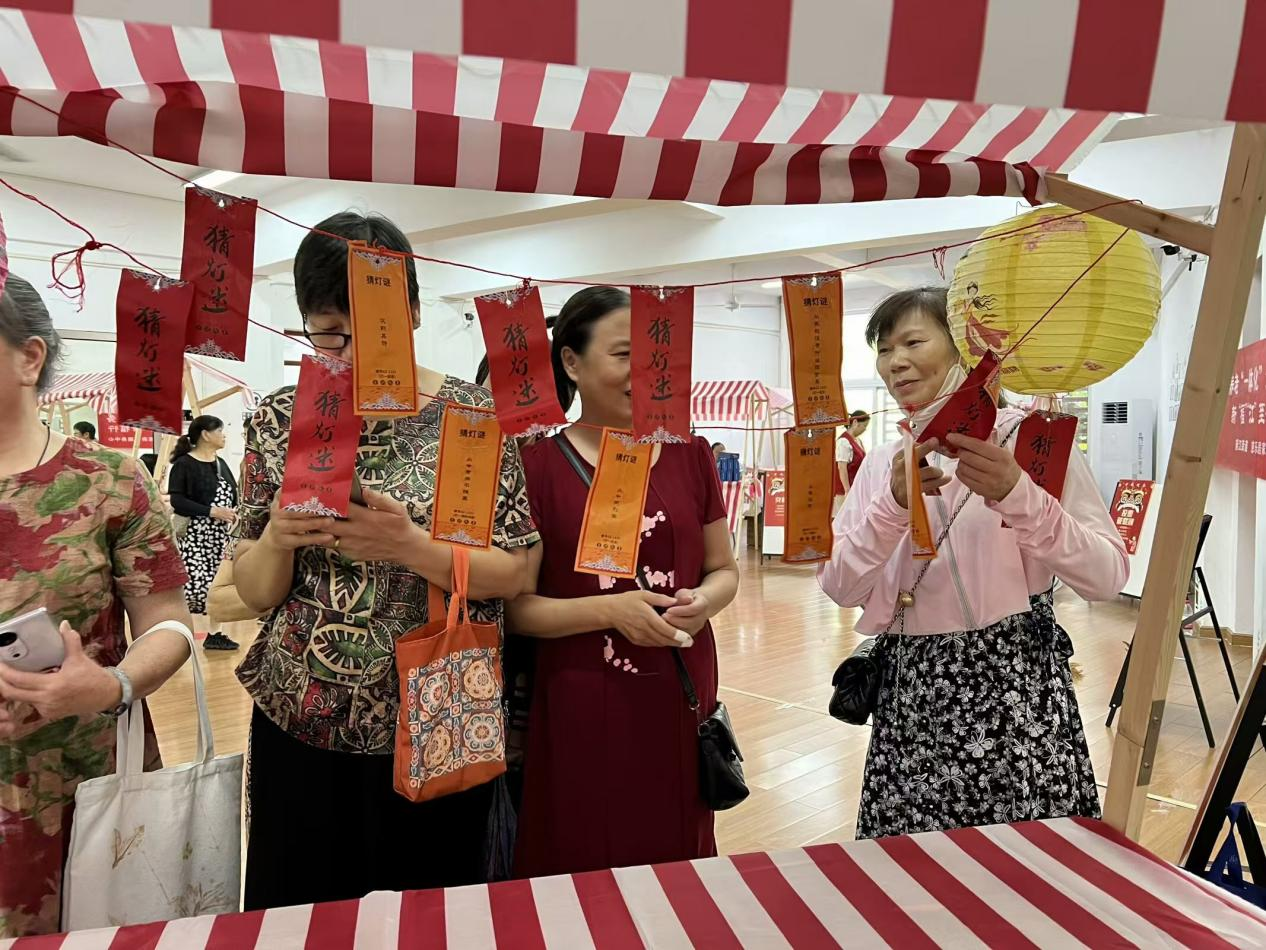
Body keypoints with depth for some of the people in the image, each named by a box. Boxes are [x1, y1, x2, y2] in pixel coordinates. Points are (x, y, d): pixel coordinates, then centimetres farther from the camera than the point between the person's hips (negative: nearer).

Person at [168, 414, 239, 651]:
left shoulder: (220, 463, 13)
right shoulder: (184, 464, -9)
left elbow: (231, 494, 19)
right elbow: (176, 501, -17)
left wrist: (233, 512, -1)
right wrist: (212, 511, -21)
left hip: (220, 534, 7)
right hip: (194, 533, -7)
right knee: (195, 586, -12)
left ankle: (214, 633, 17)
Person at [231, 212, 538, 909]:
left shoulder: (471, 414, -6)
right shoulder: (280, 420, 0)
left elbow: (515, 573, -7)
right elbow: (255, 593, 3)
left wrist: (409, 547, -22)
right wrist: (277, 538, -19)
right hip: (301, 727, 2)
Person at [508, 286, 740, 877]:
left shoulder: (690, 454, 4)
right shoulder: (538, 464, -8)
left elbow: (724, 568, 12)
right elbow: (514, 606, -8)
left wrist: (705, 601, -9)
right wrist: (608, 610, -21)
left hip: (682, 697, 4)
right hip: (579, 707, -3)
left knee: (678, 865, 15)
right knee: (582, 877, 7)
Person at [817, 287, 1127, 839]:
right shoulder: (882, 465, 9)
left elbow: (1107, 577, -11)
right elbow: (838, 586, -2)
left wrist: (1015, 495, -24)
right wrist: (896, 503, -16)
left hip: (1010, 683, -3)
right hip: (909, 690, 4)